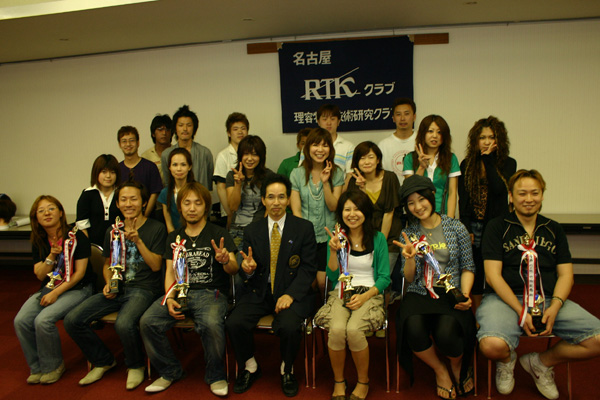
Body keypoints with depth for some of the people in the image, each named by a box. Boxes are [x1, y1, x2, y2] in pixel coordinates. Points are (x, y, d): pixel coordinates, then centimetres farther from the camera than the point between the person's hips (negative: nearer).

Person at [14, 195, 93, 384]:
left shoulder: (76, 237, -10)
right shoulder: (39, 242, 8)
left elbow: (80, 273, -12)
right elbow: (40, 275, 4)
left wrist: (56, 293, -15)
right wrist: (51, 256, -14)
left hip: (76, 289, -6)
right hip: (49, 288, 6)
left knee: (43, 320, -27)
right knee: (21, 321, -16)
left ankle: (53, 366, -1)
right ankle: (37, 368, 4)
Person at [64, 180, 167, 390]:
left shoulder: (156, 228, -1)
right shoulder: (113, 231, 14)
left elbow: (156, 265, -7)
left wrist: (138, 241, -17)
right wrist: (108, 284, 3)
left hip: (143, 289, -5)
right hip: (117, 289, 6)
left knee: (124, 324, -35)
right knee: (72, 320, -12)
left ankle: (136, 366, -1)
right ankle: (103, 361, 12)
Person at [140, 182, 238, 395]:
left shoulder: (218, 233, 4)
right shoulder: (174, 237, 17)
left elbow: (233, 269, -6)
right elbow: (170, 271, 12)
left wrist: (226, 260, -32)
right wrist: (169, 298, -8)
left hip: (211, 292, -4)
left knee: (211, 324, -35)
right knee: (147, 322, -21)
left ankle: (216, 375, -7)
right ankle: (170, 371, 3)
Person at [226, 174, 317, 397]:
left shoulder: (304, 228, 1)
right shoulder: (252, 231, 9)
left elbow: (308, 268, -3)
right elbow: (247, 272, 10)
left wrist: (290, 294, -18)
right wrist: (247, 269, -16)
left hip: (291, 292, -2)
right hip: (259, 293, 3)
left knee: (289, 326, -30)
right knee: (233, 323, -21)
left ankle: (287, 370, 4)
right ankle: (250, 368, 9)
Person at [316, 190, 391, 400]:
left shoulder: (378, 238, 3)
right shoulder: (336, 237, 6)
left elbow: (384, 278, 4)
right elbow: (333, 276, 4)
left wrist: (365, 296, -13)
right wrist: (334, 251, -12)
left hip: (370, 294, -1)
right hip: (341, 293, 1)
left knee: (353, 330, -30)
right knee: (336, 329, -30)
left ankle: (363, 382, -2)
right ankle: (338, 381, -3)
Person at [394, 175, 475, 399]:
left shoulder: (456, 228, 4)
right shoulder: (408, 234, 8)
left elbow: (468, 267, 7)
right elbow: (409, 279, 7)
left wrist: (465, 294, -10)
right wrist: (410, 259, -13)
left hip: (451, 296, -1)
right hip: (419, 295, 2)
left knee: (446, 333, -31)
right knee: (413, 329, -31)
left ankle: (458, 366, 11)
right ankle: (440, 371, 4)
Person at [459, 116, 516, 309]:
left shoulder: (508, 163, 2)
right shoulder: (467, 165, 8)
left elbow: (499, 189, -16)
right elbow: (463, 199, 3)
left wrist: (488, 158, -11)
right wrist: (466, 229, -6)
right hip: (474, 227, 2)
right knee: (475, 274, 5)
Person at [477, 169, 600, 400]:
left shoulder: (554, 230, 18)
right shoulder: (497, 227, 4)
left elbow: (566, 274, 11)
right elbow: (493, 276, -4)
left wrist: (554, 307, -9)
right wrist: (521, 311, -15)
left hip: (550, 300, 4)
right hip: (505, 299, -4)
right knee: (492, 345, -33)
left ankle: (541, 363, 11)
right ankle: (507, 361, 9)